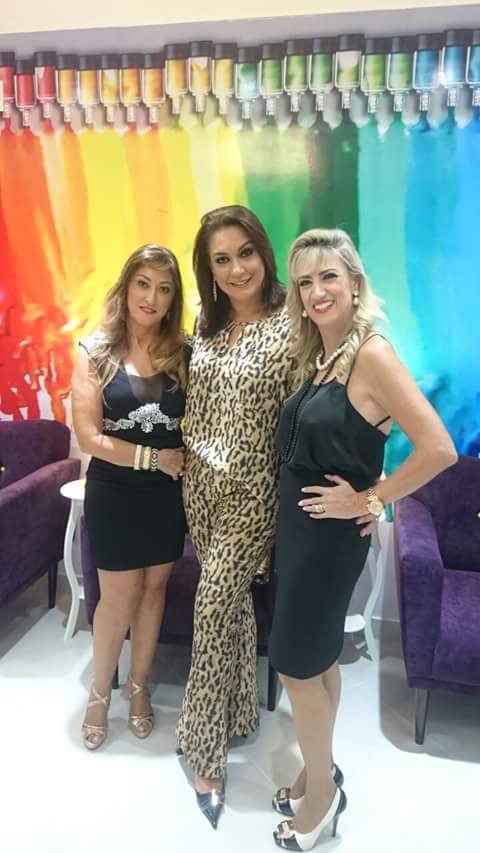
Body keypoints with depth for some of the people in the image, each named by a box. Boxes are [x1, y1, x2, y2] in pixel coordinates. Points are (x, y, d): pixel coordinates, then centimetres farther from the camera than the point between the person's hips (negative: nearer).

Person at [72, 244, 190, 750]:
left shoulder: (184, 354, -2)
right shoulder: (95, 352, -8)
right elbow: (88, 437, -14)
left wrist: (186, 462, -16)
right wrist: (153, 457, -16)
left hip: (168, 494, 2)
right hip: (113, 494, -2)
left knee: (153, 588, 15)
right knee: (119, 597, 8)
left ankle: (139, 687, 37)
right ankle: (99, 694, 33)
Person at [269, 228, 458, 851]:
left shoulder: (371, 354, -19)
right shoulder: (315, 355, 6)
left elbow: (439, 449, -25)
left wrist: (368, 500, -16)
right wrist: (287, 520, 1)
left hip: (332, 533, -8)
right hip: (298, 525, 8)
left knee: (297, 662, 6)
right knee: (317, 656, 20)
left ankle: (322, 791, 31)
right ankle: (319, 774, 41)